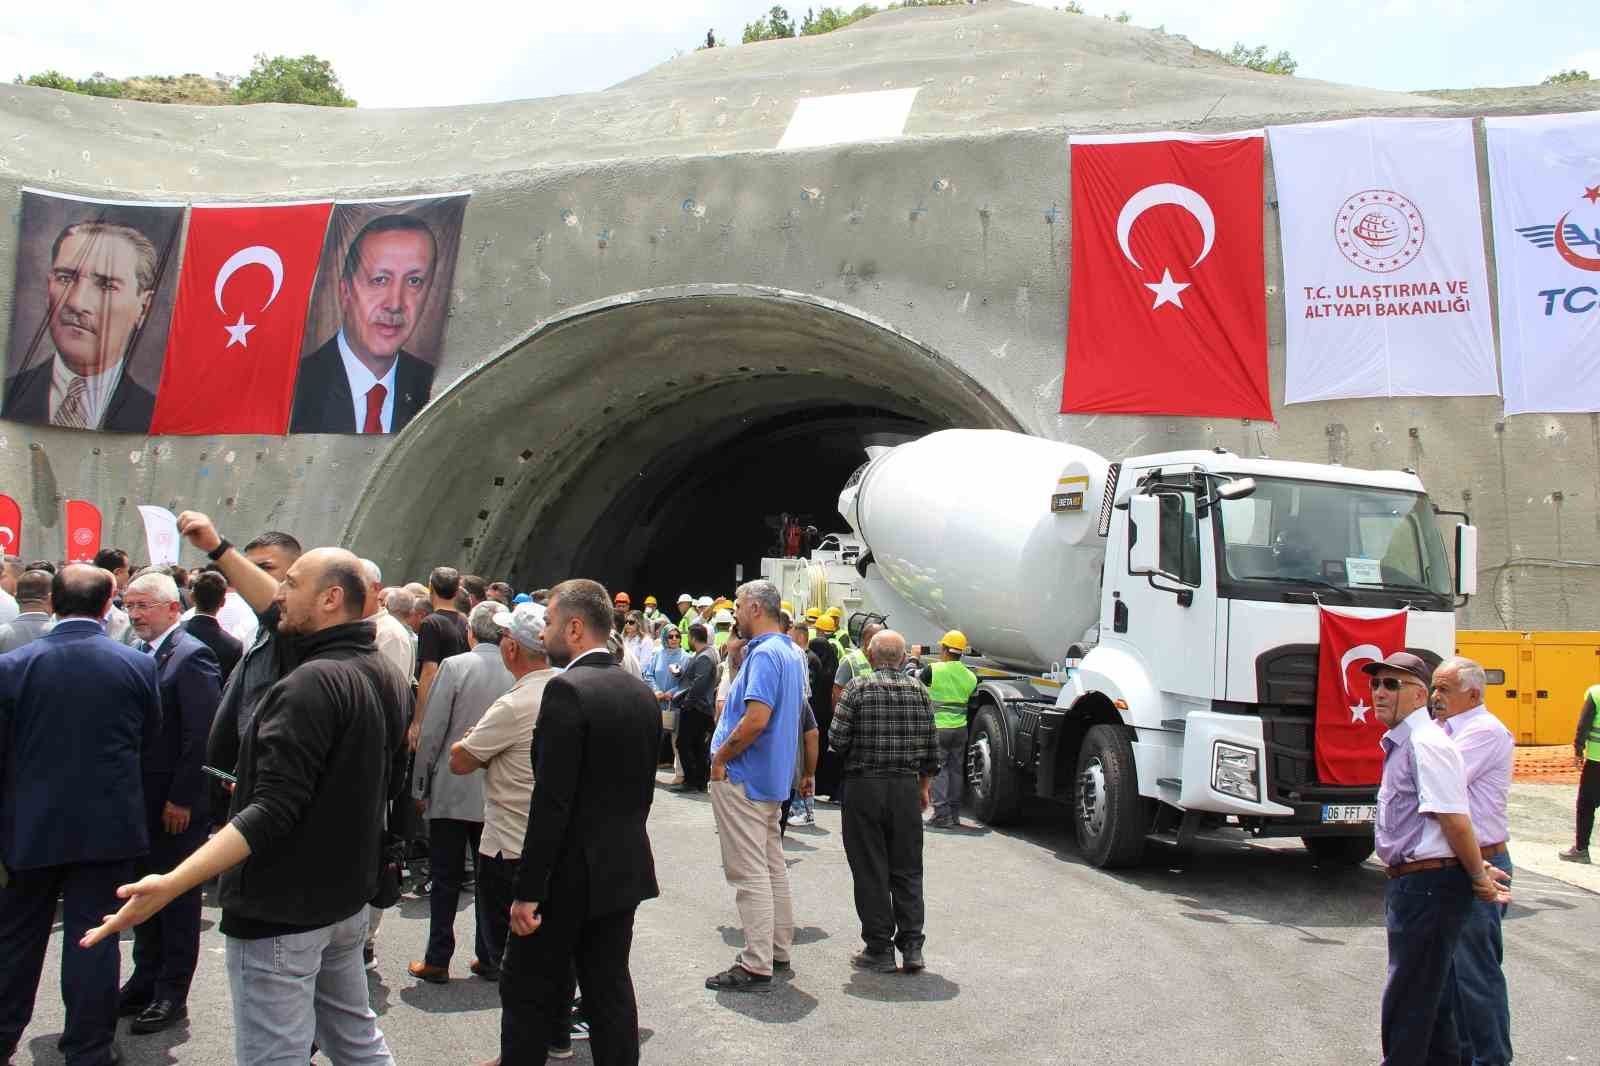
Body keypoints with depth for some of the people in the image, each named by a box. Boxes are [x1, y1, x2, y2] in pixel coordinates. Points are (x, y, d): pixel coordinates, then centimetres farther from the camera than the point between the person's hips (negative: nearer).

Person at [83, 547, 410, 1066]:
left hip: (281, 911, -9)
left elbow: (273, 810, -29)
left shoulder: (313, 682, -23)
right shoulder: (388, 676, 5)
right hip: (346, 896, 9)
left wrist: (170, 885, -35)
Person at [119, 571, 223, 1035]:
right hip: (140, 800, 8)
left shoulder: (191, 656, -15)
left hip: (176, 804, -8)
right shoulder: (138, 654, 10)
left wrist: (181, 799, -19)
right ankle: (146, 980, 31)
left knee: (177, 897, 5)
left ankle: (172, 994, 15)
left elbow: (201, 736, -19)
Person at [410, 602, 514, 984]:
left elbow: (431, 732, -9)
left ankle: (437, 960, 13)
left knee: (445, 879, 8)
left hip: (453, 790, -3)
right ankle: (489, 958, 19)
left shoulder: (454, 666, -11)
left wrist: (420, 787, 1)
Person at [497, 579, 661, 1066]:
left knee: (529, 991, 7)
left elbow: (552, 801, -21)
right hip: (624, 870, 7)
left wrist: (527, 890, -17)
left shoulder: (567, 690, -18)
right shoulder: (641, 692, 6)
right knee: (610, 988, 14)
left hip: (570, 874, -7)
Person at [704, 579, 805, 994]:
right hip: (772, 776, 10)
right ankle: (779, 950, 26)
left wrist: (720, 757, -17)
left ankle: (756, 967, -2)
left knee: (749, 872, -6)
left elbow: (756, 719, -28)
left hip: (742, 778, -10)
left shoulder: (764, 654, -19)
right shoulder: (791, 653, 12)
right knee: (772, 866, 17)